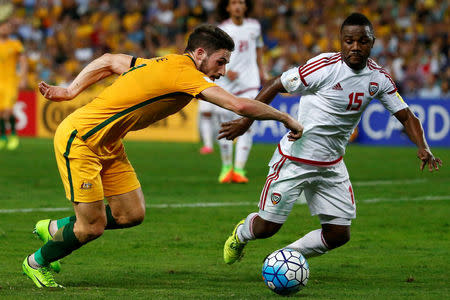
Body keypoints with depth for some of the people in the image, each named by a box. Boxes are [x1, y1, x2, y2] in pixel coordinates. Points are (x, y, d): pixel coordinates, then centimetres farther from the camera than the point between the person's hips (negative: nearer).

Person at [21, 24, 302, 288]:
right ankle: (36, 262, 20)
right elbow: (240, 105, -29)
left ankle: (54, 229, 26)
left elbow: (108, 62, 16)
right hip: (78, 140, -9)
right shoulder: (185, 73, -22)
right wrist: (285, 118, -18)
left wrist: (71, 91, 15)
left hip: (107, 145, 9)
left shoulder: (163, 64, 6)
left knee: (132, 215, 5)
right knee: (92, 227, -5)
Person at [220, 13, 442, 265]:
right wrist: (247, 120, -13)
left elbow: (406, 117, 3)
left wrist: (423, 148, -15)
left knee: (339, 234, 0)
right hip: (294, 159, -5)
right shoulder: (325, 66, -19)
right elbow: (276, 86, -11)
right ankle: (241, 233, 35)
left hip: (332, 166, 5)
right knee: (267, 227, -2)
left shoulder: (379, 78, -2)